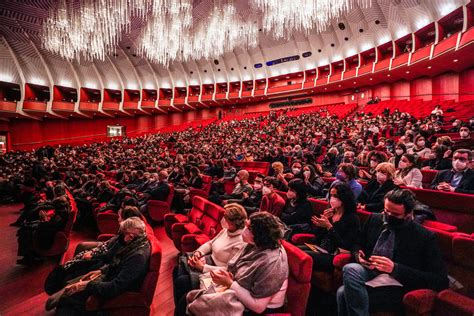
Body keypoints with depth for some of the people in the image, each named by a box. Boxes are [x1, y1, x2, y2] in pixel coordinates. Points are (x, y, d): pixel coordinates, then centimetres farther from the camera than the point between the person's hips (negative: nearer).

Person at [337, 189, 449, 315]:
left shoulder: (425, 237, -5)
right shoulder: (375, 219, 8)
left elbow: (440, 281, -10)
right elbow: (357, 245, 21)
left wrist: (395, 268, -20)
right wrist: (358, 255, -5)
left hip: (396, 288, -5)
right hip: (369, 275, 5)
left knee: (344, 293, -31)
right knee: (351, 269, -32)